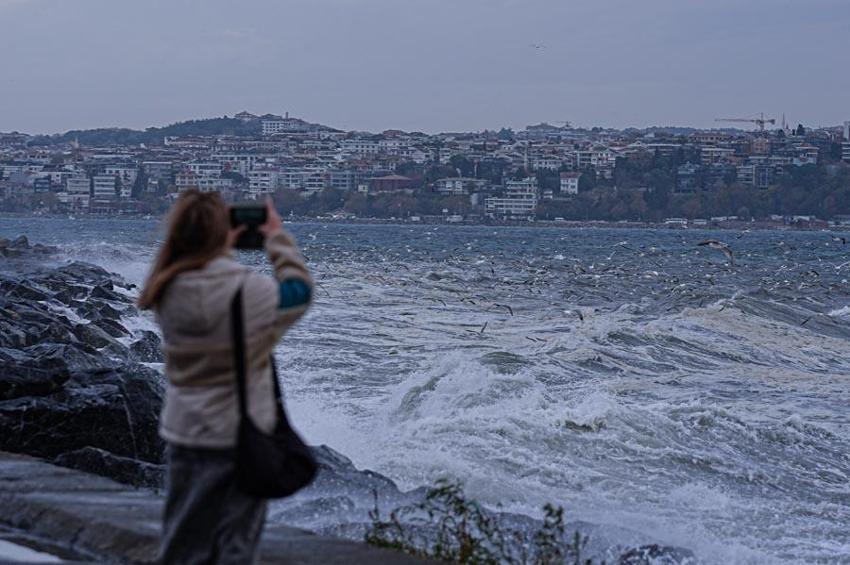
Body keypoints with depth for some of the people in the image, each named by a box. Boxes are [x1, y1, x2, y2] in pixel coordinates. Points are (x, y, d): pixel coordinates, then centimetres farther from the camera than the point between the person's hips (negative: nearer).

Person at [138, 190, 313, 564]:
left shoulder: (167, 294, -9)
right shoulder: (250, 291, -20)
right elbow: (298, 290, 0)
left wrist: (221, 250, 12)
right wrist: (277, 237, 11)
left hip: (184, 435, 4)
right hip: (240, 437, -4)